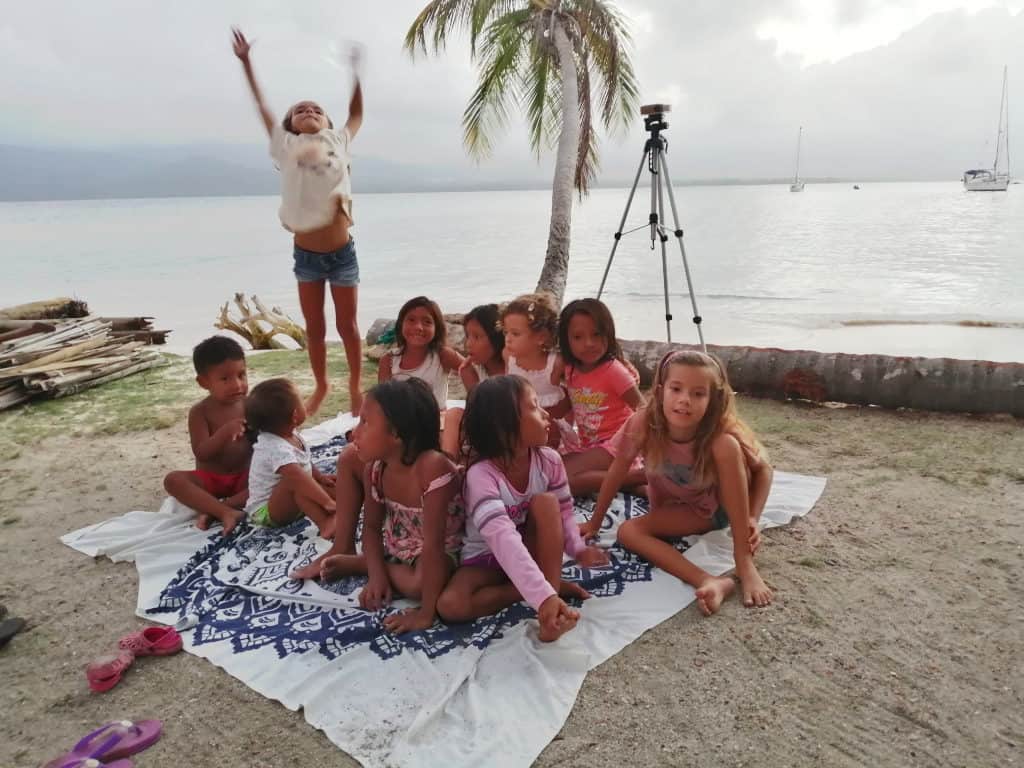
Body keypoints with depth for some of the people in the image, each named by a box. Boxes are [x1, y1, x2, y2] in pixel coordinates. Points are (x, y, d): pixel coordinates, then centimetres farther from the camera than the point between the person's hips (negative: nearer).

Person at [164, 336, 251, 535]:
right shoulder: (200, 412, -10)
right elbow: (201, 453, -20)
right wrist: (225, 431, -35)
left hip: (244, 477, 1)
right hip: (209, 479, 0)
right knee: (173, 480, -26)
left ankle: (213, 510, -29)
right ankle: (227, 512, -38)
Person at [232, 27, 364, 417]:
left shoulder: (338, 141, 5)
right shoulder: (287, 146, 5)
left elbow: (357, 115, 21)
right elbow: (262, 107, 14)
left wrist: (356, 73, 21)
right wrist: (246, 63, 18)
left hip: (342, 252, -1)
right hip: (306, 254, 1)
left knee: (347, 325, 8)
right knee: (314, 327, 11)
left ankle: (355, 387, 21)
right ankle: (321, 386, 28)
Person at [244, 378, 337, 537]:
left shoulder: (289, 434, -5)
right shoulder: (275, 448, -33)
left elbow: (304, 462, 15)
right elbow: (298, 478, -42)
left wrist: (320, 476, 8)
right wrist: (327, 502, -42)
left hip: (289, 502, 10)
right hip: (267, 511, -10)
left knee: (329, 486, 4)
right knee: (293, 480, -35)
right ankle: (326, 523, -41)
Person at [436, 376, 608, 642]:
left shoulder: (549, 460, -14)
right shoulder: (481, 475, -31)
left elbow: (563, 510, -5)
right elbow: (503, 539, -42)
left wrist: (577, 548, -25)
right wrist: (542, 595, -50)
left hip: (533, 547, 2)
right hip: (487, 557, -2)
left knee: (545, 502, -27)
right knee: (450, 604, -30)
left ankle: (551, 584, -24)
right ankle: (555, 588, -18)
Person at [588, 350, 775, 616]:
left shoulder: (722, 435, -29)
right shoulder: (643, 424, -28)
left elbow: (763, 469, -14)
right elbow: (617, 471, -15)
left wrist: (752, 519, -27)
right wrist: (594, 523, -7)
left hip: (725, 504, -1)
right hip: (678, 512, 2)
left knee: (727, 446, -31)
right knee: (627, 532, -25)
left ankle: (745, 564, -26)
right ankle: (712, 581, -35)